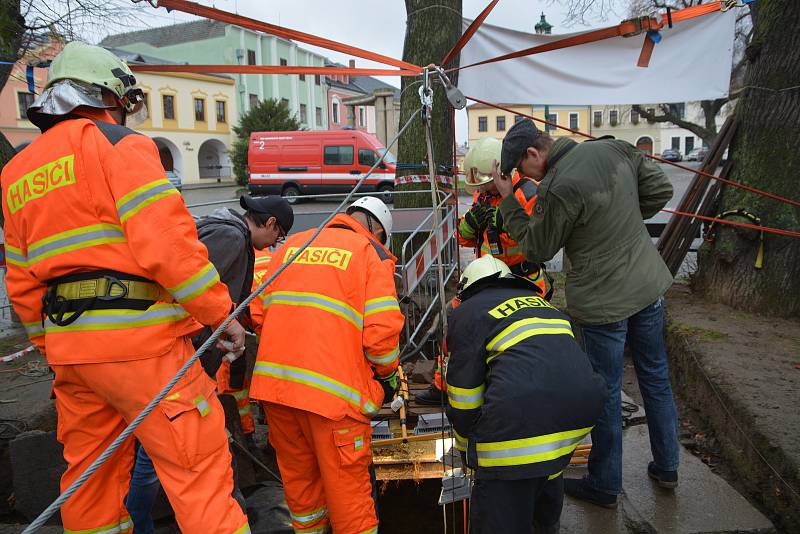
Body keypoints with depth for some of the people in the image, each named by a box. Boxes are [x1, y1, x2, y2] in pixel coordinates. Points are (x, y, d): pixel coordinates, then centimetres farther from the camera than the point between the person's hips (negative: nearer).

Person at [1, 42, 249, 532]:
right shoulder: (118, 144, -4)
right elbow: (165, 240, -17)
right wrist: (221, 313, -10)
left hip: (67, 344, 8)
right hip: (137, 335, -8)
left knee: (90, 475, 19)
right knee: (198, 471, -5)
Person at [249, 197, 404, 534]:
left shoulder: (291, 245, 15)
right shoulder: (373, 254, 0)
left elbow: (259, 308, 14)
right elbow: (381, 328, -10)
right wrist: (387, 374, 8)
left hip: (272, 381, 6)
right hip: (334, 388, -5)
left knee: (297, 474, 22)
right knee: (347, 483, 8)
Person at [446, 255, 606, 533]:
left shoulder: (467, 313, 13)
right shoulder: (542, 303, 33)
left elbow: (464, 394, 9)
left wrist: (466, 446, 26)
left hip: (519, 419, -7)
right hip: (584, 406, 7)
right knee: (550, 467, 34)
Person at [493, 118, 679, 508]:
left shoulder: (558, 188, -23)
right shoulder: (615, 149, -2)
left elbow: (536, 249, -9)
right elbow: (660, 190, 7)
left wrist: (508, 201, -3)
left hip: (604, 300, -7)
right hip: (649, 284, 8)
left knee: (606, 391, 8)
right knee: (655, 376, 21)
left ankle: (604, 485, 26)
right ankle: (666, 466, 39)